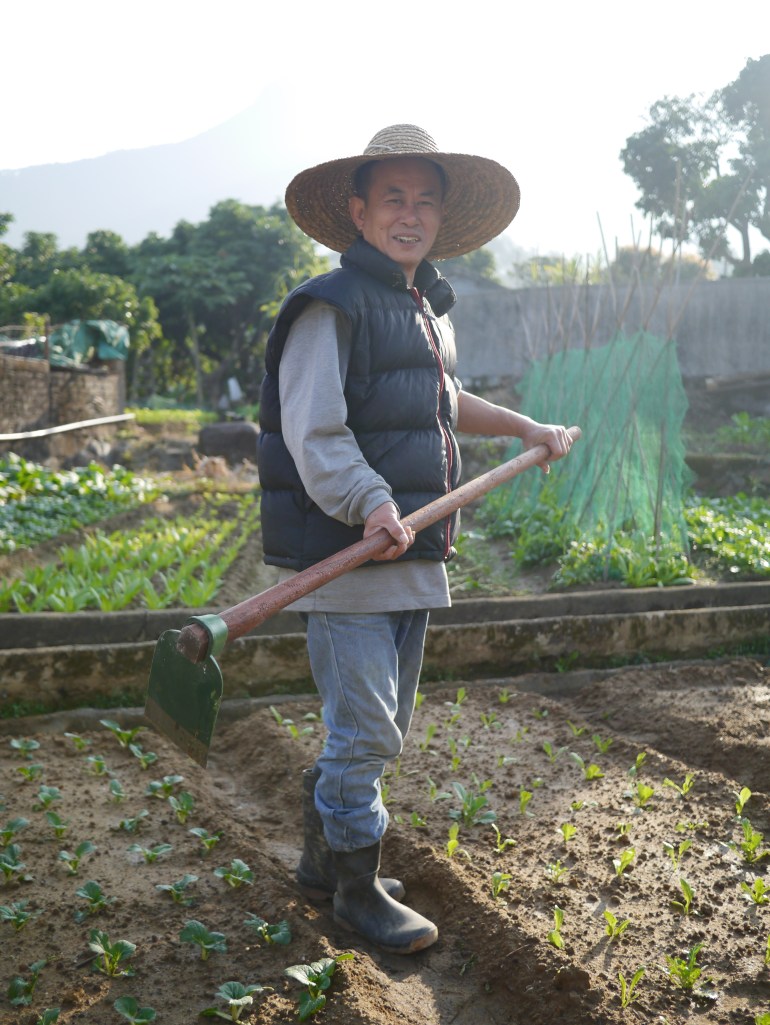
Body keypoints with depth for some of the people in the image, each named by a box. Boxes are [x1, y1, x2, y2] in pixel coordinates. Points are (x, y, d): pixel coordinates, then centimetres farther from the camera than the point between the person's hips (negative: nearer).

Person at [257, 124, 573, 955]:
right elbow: (313, 434, -21)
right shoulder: (331, 307, -10)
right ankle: (357, 892, 16)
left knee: (379, 728, 17)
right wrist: (371, 503, -34)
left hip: (413, 558, 9)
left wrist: (525, 428, 40)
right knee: (365, 734, -3)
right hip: (345, 561, -9)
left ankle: (324, 858, 35)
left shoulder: (431, 310, 19)